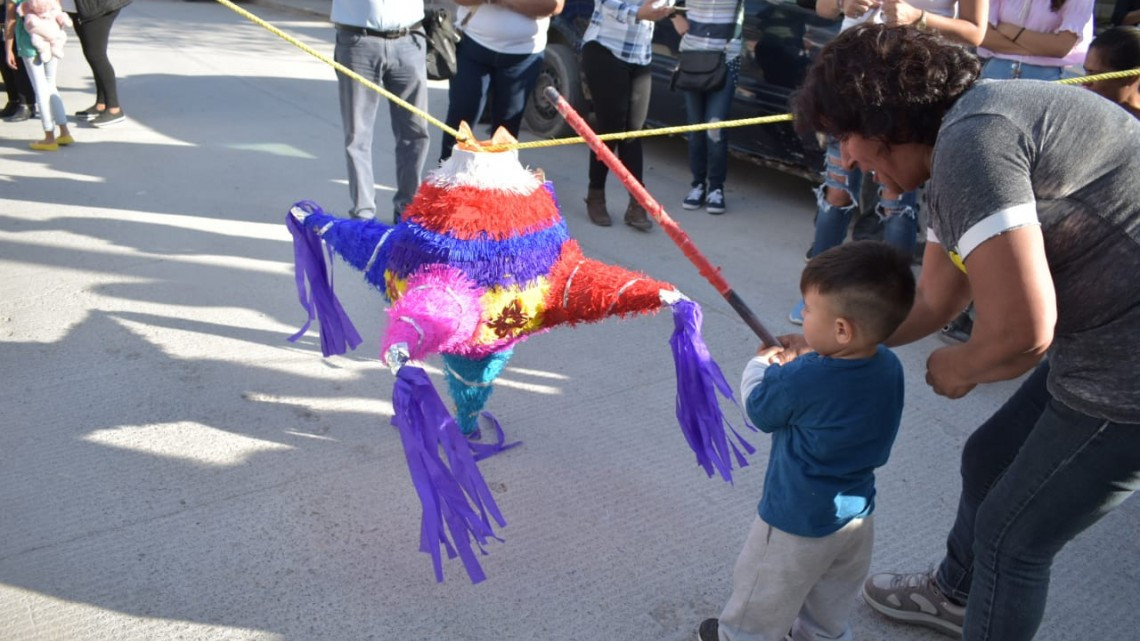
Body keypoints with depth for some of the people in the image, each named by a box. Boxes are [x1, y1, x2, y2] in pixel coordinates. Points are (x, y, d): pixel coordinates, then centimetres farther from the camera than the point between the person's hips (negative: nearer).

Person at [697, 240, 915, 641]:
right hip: (858, 515, 7)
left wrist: (760, 364, 3)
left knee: (761, 599, 21)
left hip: (799, 521, -6)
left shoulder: (802, 380, -33)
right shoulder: (889, 366, -13)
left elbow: (758, 409, -12)